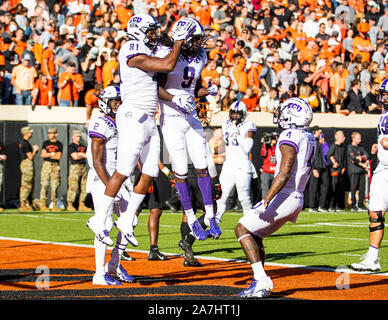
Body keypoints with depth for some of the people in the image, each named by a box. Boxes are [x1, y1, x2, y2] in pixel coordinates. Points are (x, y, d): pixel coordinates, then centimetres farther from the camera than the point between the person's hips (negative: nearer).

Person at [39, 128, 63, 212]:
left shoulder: (59, 144, 6)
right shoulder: (45, 143, 10)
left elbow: (58, 157, -6)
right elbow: (42, 155, -1)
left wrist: (47, 155, -5)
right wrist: (52, 154, -8)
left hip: (55, 166, 0)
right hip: (46, 164, 0)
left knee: (55, 185, 0)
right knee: (44, 184, -6)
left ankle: (54, 205, 3)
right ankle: (43, 204, -6)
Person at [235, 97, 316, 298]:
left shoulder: (289, 137, -16)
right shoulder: (309, 138, 12)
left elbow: (284, 174, -24)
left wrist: (266, 200, -27)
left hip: (284, 197, -9)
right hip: (297, 199, 9)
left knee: (242, 230, -4)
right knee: (254, 235, 18)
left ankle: (261, 280, -14)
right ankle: (260, 283, 13)